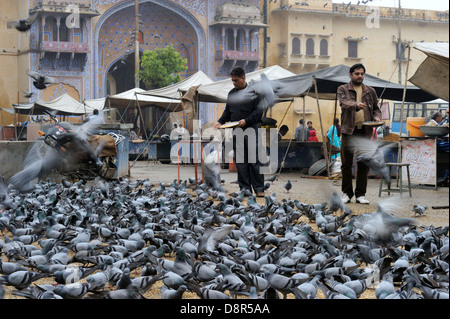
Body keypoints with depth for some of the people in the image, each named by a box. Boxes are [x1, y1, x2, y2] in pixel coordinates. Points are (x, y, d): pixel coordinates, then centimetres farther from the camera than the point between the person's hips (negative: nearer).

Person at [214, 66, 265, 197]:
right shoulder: (232, 93, 17)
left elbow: (259, 110, -7)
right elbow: (227, 111, 22)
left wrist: (246, 120, -18)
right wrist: (220, 121, 5)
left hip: (251, 129, -5)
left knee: (254, 160, -7)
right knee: (240, 161, 3)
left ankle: (259, 189, -2)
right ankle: (245, 188, 7)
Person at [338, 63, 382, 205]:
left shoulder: (370, 91, 16)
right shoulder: (343, 89, 6)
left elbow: (376, 108, 22)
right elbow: (344, 103, -14)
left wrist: (376, 117, -1)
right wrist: (356, 105, -35)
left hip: (365, 131, 2)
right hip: (348, 130, -2)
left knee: (364, 164, 1)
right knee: (347, 163, 1)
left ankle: (360, 194, 7)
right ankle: (346, 193, 11)